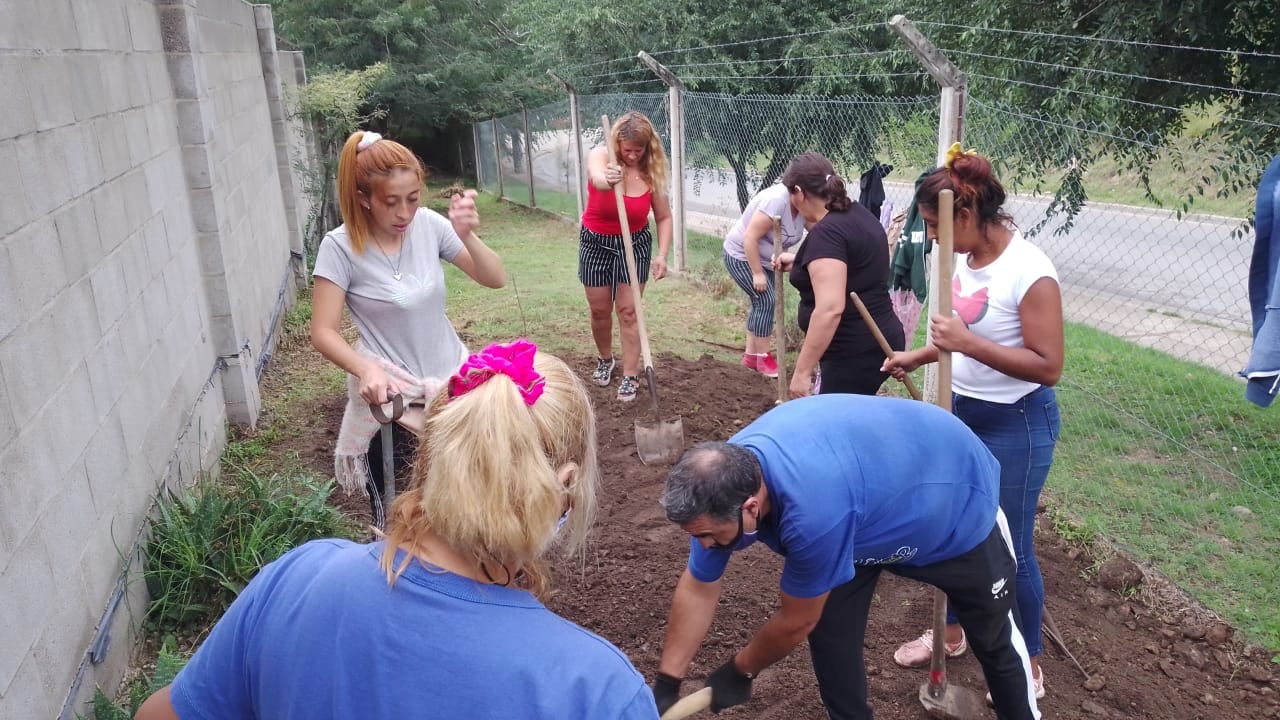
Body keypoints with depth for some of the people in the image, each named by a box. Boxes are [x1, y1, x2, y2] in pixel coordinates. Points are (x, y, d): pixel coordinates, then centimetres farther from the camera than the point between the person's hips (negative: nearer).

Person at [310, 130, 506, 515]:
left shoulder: (429, 224, -6)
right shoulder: (341, 247, -15)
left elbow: (496, 279, -7)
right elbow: (324, 332, -13)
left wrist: (466, 236, -25)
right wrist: (366, 369, -31)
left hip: (450, 376, 3)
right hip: (391, 394, -3)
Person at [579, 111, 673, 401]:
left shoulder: (651, 171, -15)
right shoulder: (600, 156, -20)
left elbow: (664, 217, -7)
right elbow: (597, 177, -45)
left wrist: (662, 255, -19)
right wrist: (607, 181, -69)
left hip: (635, 244, 0)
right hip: (596, 243, 0)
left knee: (628, 310, -3)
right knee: (600, 309, 10)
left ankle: (630, 376, 6)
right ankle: (605, 360, 35)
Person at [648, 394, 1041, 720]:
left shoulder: (815, 509, -47)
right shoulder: (724, 480, -25)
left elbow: (797, 621, -28)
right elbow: (697, 589, -10)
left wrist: (739, 671, -10)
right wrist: (665, 685, -7)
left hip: (958, 496, -5)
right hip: (873, 486, 5)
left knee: (994, 636, 16)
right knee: (829, 630, -3)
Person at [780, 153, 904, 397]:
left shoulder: (827, 232, -19)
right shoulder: (858, 215, 11)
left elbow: (830, 308, -30)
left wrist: (802, 370, -26)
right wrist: (801, 262, 40)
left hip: (855, 354, -10)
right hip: (877, 342, 10)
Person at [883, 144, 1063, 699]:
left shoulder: (1029, 272, -24)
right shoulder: (964, 259, 0)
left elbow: (1047, 366, -25)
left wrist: (968, 344, -31)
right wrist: (919, 357, 4)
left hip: (1016, 426, -8)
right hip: (962, 414, 8)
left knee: (1009, 549, 6)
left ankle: (1029, 663, 28)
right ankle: (953, 631, 42)